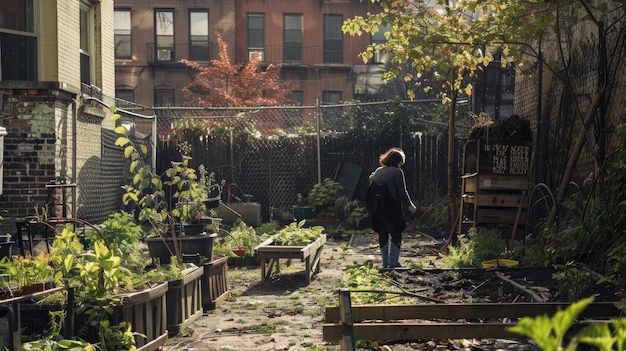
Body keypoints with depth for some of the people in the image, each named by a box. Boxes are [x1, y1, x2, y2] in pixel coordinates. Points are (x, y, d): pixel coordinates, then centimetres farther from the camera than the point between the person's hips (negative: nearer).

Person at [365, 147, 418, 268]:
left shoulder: (378, 171, 11)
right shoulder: (397, 172, -5)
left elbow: (370, 179, 24)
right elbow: (402, 192, -6)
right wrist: (410, 206, 5)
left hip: (375, 207, 6)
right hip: (390, 207, -6)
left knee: (382, 235, 14)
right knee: (396, 235, 5)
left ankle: (385, 263, 17)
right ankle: (393, 263, 1)